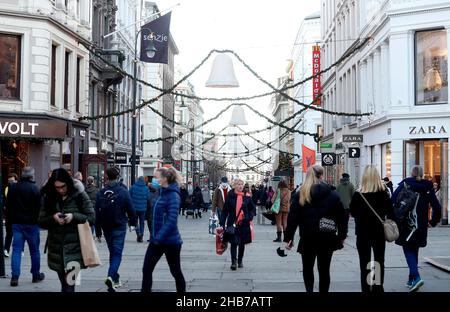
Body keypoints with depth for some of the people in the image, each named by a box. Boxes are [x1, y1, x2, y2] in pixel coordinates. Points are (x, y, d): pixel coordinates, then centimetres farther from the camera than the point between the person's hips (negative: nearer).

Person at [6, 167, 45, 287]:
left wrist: (11, 220, 16)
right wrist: (37, 220, 1)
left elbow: (8, 205, 10)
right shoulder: (34, 188, -12)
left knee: (16, 250, 4)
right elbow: (39, 207, -12)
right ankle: (36, 275, 19)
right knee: (34, 250, 9)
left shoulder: (13, 187, 5)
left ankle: (15, 276, -5)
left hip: (16, 223, 4)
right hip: (31, 223, -4)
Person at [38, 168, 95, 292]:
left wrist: (74, 216, -19)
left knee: (69, 285, -13)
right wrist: (53, 218, -14)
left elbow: (92, 218, -3)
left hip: (74, 246, -4)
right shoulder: (48, 198, 5)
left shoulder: (79, 195, -4)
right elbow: (41, 221, 6)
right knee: (64, 283, 13)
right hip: (56, 248, 4)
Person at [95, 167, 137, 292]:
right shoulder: (123, 192, -9)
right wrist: (132, 223, 13)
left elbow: (97, 213, -1)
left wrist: (98, 231, 5)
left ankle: (115, 279, 23)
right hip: (119, 227, -3)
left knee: (113, 252, 17)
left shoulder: (101, 193, -2)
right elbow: (131, 209, -5)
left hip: (106, 227, 3)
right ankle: (111, 276, -24)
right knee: (117, 253, -2)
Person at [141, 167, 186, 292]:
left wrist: (159, 237, -25)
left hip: (170, 241, -8)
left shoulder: (173, 196, -17)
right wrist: (155, 236, 15)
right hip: (157, 240, 8)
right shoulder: (163, 193, 11)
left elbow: (171, 221, -24)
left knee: (176, 272, 7)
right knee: (146, 269, 3)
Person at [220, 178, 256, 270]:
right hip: (232, 223, -2)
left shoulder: (247, 197, 2)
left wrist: (249, 217, -6)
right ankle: (233, 262, -8)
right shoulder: (230, 196, -2)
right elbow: (225, 210, 1)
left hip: (244, 224, 2)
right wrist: (222, 223, -3)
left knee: (242, 243, 12)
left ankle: (240, 261, 28)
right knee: (234, 242, -10)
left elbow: (253, 209, 11)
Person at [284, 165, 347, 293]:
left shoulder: (300, 195, -2)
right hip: (327, 238, 0)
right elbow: (341, 217, 3)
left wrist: (288, 238, 0)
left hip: (308, 238, 0)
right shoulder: (333, 195, 0)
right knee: (324, 269, 10)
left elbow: (292, 218, -4)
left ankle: (309, 290, 2)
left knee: (307, 267, 16)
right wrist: (342, 236, 15)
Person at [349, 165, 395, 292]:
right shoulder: (383, 194, -8)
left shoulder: (358, 195, -12)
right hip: (379, 232, 2)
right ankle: (378, 287, 16)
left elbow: (352, 212, -1)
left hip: (363, 233, -1)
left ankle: (366, 288, 7)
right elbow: (390, 212, -4)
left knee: (364, 263, 7)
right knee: (379, 261, 13)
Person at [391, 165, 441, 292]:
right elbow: (437, 207, -1)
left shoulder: (404, 184, -4)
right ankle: (411, 280, 21)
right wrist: (433, 222, 11)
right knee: (414, 251, 16)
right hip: (421, 227, 3)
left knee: (408, 250, 1)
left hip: (406, 225, -3)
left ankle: (416, 277, -19)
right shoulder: (427, 188, 3)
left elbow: (392, 201, -12)